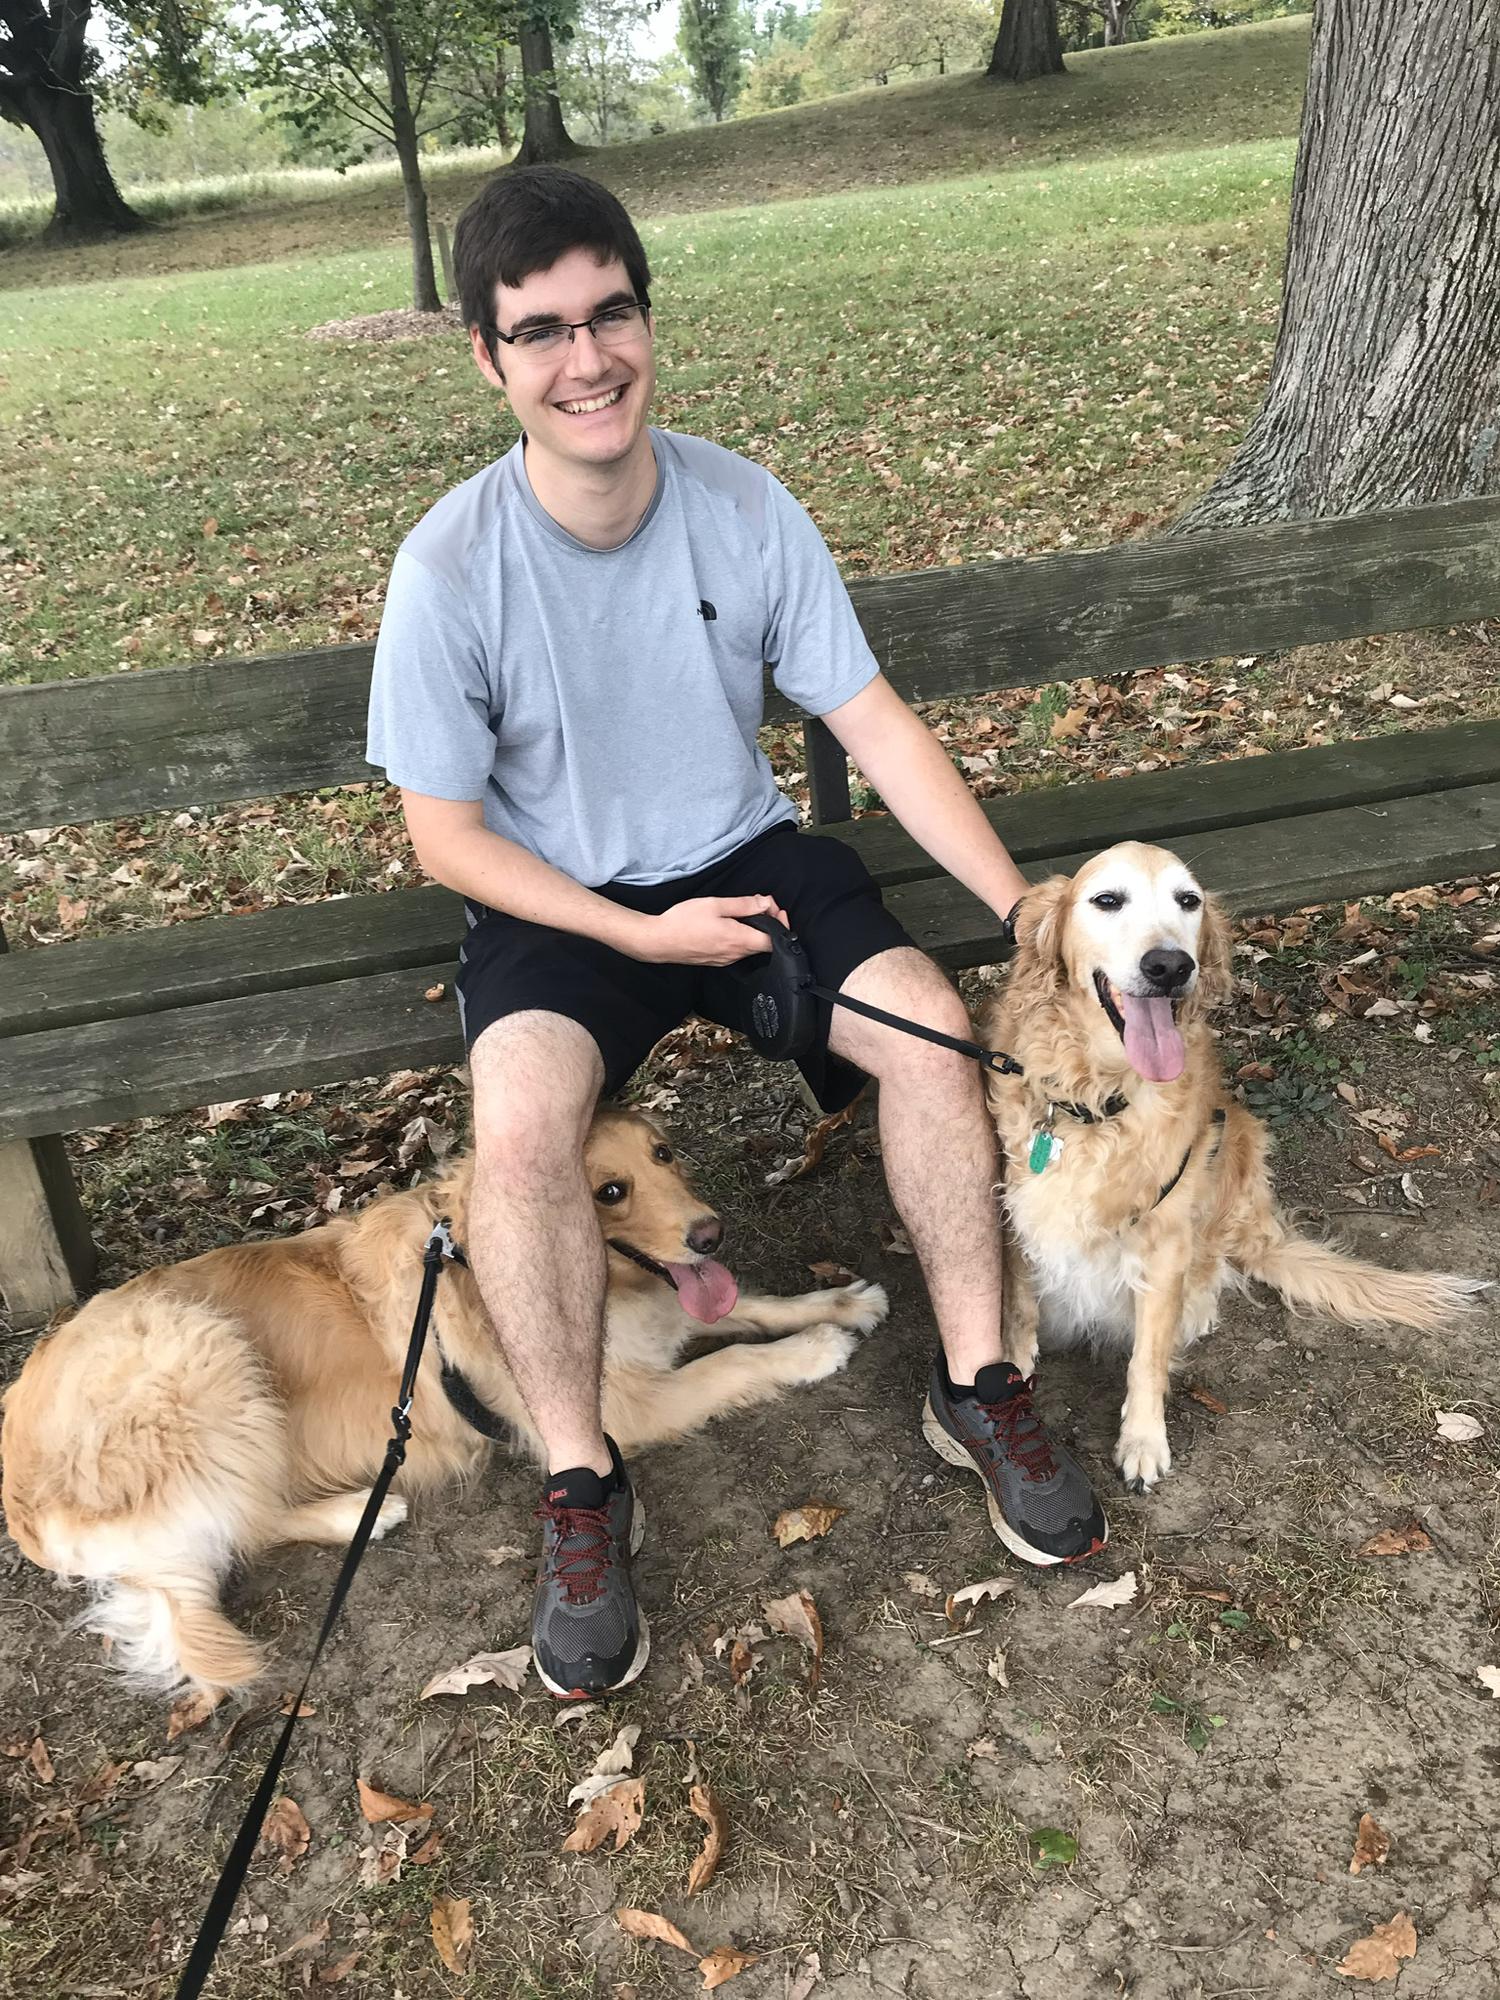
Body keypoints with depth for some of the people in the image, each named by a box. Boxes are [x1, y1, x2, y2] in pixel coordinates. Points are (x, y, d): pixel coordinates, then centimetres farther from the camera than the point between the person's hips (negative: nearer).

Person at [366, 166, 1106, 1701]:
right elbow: (446, 833, -9)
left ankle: (975, 1377, 1)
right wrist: (639, 936, -18)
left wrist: (1026, 908, -10)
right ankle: (580, 1484, -8)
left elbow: (875, 722, -4)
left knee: (929, 1025, -20)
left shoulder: (745, 509, -8)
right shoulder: (450, 566, -15)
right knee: (520, 1121, -30)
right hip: (557, 901, -2)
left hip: (747, 857, 3)